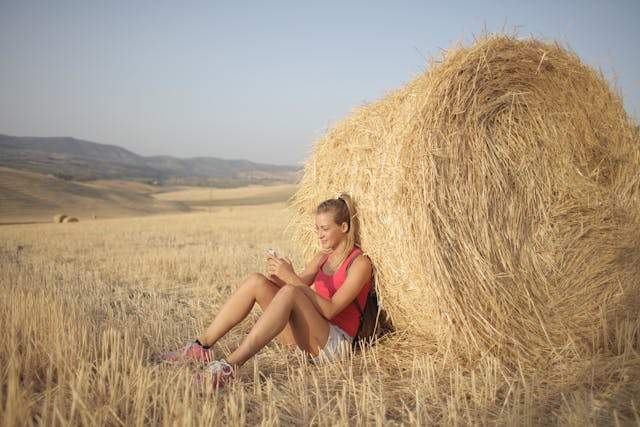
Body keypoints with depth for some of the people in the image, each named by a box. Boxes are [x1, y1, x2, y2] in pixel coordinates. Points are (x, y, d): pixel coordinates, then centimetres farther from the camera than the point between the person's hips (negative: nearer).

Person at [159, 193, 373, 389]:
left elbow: (330, 310, -17)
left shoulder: (360, 263, -5)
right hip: (300, 339, 7)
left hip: (335, 343, -7)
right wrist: (276, 276, -14)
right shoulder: (322, 256, 18)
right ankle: (201, 346, -14)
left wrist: (292, 278, -23)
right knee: (256, 280, -13)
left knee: (289, 292, -35)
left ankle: (230, 365, -42)